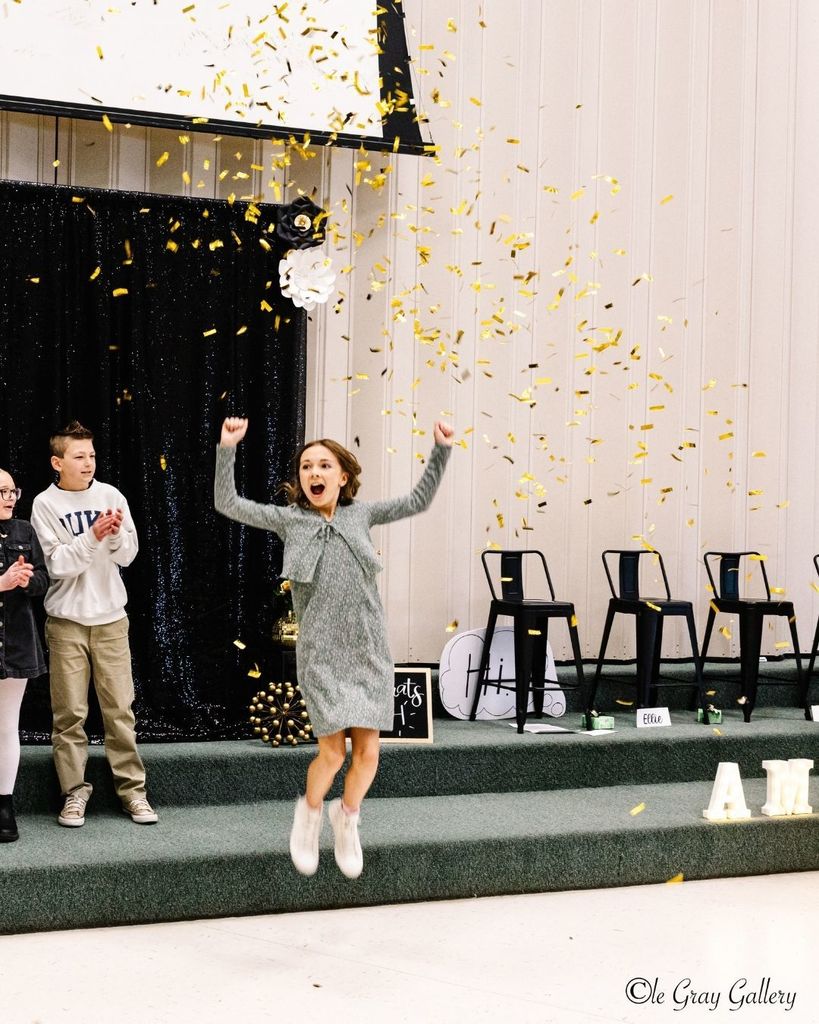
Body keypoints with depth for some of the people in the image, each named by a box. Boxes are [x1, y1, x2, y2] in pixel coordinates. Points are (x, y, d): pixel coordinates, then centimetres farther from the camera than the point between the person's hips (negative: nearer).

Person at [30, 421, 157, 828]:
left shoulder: (110, 496, 2)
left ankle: (132, 788, 11)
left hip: (110, 618, 2)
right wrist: (93, 537, -23)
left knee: (119, 707, 3)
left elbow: (128, 555, 0)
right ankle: (75, 793, 10)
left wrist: (116, 534, -20)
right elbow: (58, 563, -11)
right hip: (66, 621, -2)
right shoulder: (46, 504, -5)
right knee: (69, 712, 1)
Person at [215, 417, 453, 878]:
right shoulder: (289, 519, 2)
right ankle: (311, 811, 22)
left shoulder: (361, 513, 8)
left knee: (368, 751, 0)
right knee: (332, 752, -10)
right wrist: (227, 448, -15)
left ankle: (347, 816, 29)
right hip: (321, 653, -2)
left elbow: (418, 501, 11)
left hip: (369, 649, 2)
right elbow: (228, 504, -4)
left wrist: (441, 451, 2)